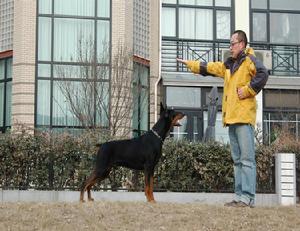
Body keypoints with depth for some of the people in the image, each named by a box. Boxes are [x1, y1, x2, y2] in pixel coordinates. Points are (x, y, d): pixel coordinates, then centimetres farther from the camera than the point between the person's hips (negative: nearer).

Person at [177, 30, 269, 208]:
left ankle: (248, 198, -14)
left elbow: (263, 74, -22)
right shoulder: (229, 65, 23)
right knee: (237, 160, 9)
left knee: (247, 158, -11)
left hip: (244, 117, -9)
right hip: (231, 119, 9)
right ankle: (240, 196, 11)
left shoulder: (249, 60, -4)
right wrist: (188, 63, 39)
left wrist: (247, 91, -18)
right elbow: (208, 68, 34)